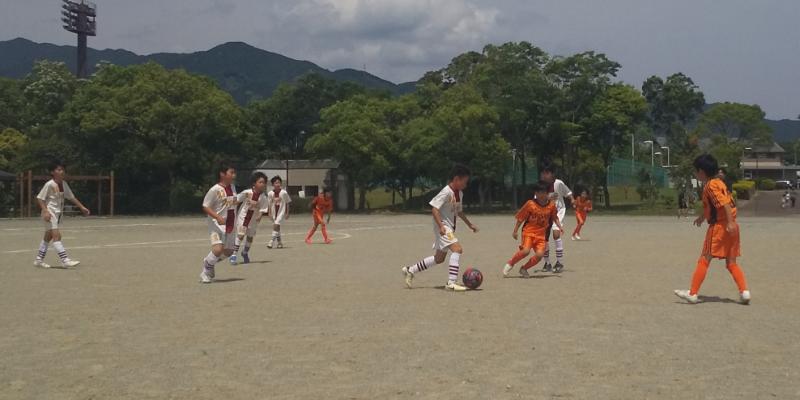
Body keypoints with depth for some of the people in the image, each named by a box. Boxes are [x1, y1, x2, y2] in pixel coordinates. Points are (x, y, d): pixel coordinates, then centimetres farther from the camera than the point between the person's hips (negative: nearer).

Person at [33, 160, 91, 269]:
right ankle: (65, 260, -20)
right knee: (56, 235, -14)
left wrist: (82, 207, 10)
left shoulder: (64, 184, 6)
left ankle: (38, 260, 25)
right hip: (50, 213, -8)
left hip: (58, 213, 8)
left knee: (48, 236, 14)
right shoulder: (49, 184, -15)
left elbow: (71, 197, 15)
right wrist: (45, 211, -25)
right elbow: (39, 198, -14)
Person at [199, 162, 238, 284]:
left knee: (228, 251, 11)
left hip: (230, 224, 7)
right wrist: (218, 217, -26)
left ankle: (209, 261, 37)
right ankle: (206, 271, 1)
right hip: (217, 224, -7)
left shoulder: (232, 187, 7)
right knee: (218, 249, -22)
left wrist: (234, 222, 18)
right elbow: (205, 207, -12)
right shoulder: (215, 190, -14)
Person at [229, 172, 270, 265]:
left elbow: (263, 209, -12)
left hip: (253, 220, 3)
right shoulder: (247, 193, -16)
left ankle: (245, 253, 37)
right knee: (240, 235, -13)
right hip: (243, 216, -3)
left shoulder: (264, 198, -13)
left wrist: (260, 216, -31)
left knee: (250, 237, 13)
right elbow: (237, 200, -3)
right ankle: (234, 254, -6)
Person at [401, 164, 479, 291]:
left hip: (450, 227, 10)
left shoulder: (460, 193, 11)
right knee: (457, 249, -24)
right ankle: (451, 283, -23)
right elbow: (434, 208, -22)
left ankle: (410, 270, 27)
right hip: (443, 227, -10)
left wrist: (469, 224, 26)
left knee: (439, 258, 15)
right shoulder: (446, 192, -17)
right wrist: (441, 226, -30)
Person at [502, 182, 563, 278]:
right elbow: (521, 218, -1)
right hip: (528, 231, -3)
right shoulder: (530, 204, -8)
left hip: (541, 234, 3)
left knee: (540, 254, -14)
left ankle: (524, 269, 10)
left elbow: (554, 217, 17)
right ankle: (510, 264, 2)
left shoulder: (551, 205, 0)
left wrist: (560, 226, 2)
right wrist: (515, 231, 0)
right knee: (526, 251, -24)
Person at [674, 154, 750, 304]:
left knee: (704, 260, -2)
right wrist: (703, 217, 37)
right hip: (730, 227, 9)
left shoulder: (711, 185, -12)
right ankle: (744, 292, 0)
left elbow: (725, 203, -23)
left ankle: (692, 293, 2)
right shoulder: (717, 182, 16)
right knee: (731, 263, 11)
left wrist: (730, 222, -29)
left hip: (719, 226, -9)